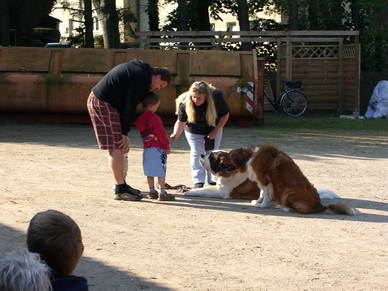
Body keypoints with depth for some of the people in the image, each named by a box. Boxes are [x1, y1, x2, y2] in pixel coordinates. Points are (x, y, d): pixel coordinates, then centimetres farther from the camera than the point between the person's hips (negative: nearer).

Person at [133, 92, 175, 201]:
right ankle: (163, 193, -3)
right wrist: (166, 146, -4)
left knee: (150, 172, 13)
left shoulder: (140, 118, 7)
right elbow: (161, 133, -14)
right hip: (158, 148, -7)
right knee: (161, 171, -3)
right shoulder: (155, 118, -16)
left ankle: (152, 191, 19)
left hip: (146, 148, 7)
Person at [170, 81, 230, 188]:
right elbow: (181, 122, -23)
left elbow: (225, 115, -15)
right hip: (194, 132, -1)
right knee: (196, 154, -9)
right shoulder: (184, 103, -30)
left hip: (213, 130, 1)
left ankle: (212, 179, 24)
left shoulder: (216, 97, -29)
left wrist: (216, 131, -21)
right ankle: (198, 181, -6)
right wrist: (176, 134, -41)